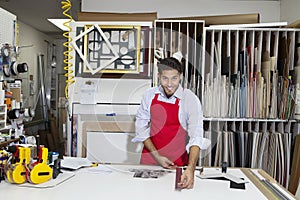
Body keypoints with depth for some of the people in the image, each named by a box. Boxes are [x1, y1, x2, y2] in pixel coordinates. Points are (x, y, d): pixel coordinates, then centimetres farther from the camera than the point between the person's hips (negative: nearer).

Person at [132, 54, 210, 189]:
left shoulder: (190, 100, -15)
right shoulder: (149, 95, -6)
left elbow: (196, 136, -22)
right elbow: (141, 127, -3)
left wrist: (190, 168, -35)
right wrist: (156, 155, -11)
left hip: (177, 163, -2)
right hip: (149, 159, 2)